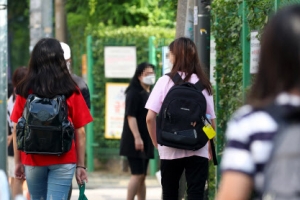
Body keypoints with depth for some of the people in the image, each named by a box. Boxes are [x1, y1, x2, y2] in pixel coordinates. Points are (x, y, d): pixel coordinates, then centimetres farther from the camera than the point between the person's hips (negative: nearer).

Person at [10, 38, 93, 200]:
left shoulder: (25, 90, -1)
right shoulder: (70, 91, -4)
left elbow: (16, 129, 1)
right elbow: (80, 132, -3)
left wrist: (18, 162, 9)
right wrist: (80, 165, 4)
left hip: (33, 160, 2)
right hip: (63, 161, -2)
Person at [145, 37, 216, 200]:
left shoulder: (165, 81, -3)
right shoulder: (203, 84, 1)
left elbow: (150, 118, -7)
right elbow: (212, 120, 3)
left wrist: (157, 143, 8)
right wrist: (210, 147, 18)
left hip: (170, 150, 0)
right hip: (198, 150, 0)